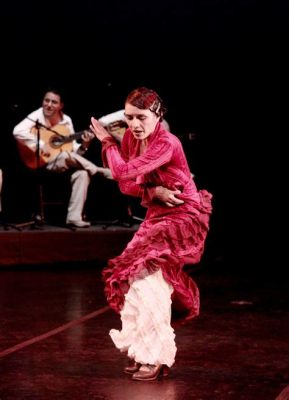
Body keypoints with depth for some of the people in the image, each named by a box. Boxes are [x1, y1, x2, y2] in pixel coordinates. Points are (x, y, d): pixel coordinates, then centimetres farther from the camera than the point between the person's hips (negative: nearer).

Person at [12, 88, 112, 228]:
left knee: (82, 173, -25)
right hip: (41, 162, -5)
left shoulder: (66, 120, 10)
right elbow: (18, 131, -24)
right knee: (68, 156, -35)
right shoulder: (37, 116, -6)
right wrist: (40, 145, -27)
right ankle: (101, 172, -14)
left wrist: (84, 145, -8)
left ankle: (74, 216, -24)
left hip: (65, 163, 5)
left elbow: (73, 150, 13)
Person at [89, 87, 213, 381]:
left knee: (148, 276, -17)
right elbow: (125, 185, 2)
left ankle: (156, 357, -9)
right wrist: (153, 191, -18)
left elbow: (123, 172, -27)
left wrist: (108, 141, -10)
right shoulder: (131, 137, 0)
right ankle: (141, 349, 19)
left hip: (183, 216, -8)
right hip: (157, 215, 8)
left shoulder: (167, 144, -25)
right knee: (137, 276, 6)